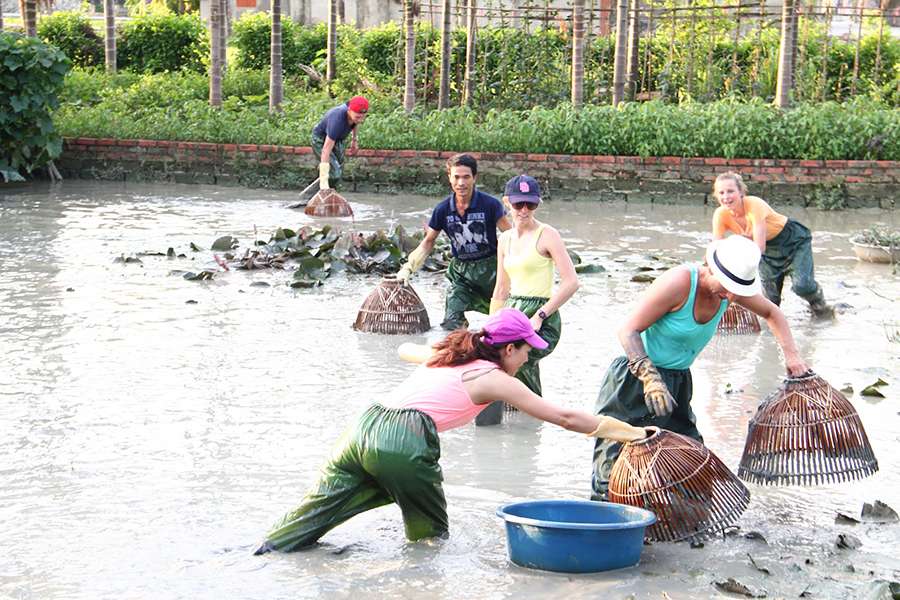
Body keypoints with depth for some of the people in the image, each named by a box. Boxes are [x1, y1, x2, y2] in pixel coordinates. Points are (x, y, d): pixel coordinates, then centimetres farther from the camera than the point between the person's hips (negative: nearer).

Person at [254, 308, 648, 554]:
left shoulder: (445, 356, 28)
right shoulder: (494, 379, 9)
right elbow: (564, 418, 9)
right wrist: (630, 433, 16)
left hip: (365, 425, 7)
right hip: (404, 443, -7)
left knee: (310, 517, 4)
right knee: (430, 539, 14)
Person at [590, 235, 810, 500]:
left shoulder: (730, 287, -4)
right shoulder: (679, 282, -25)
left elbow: (771, 313, 17)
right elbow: (628, 330, -24)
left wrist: (791, 354, 4)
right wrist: (650, 378, -35)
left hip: (678, 382, 7)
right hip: (636, 378, -7)